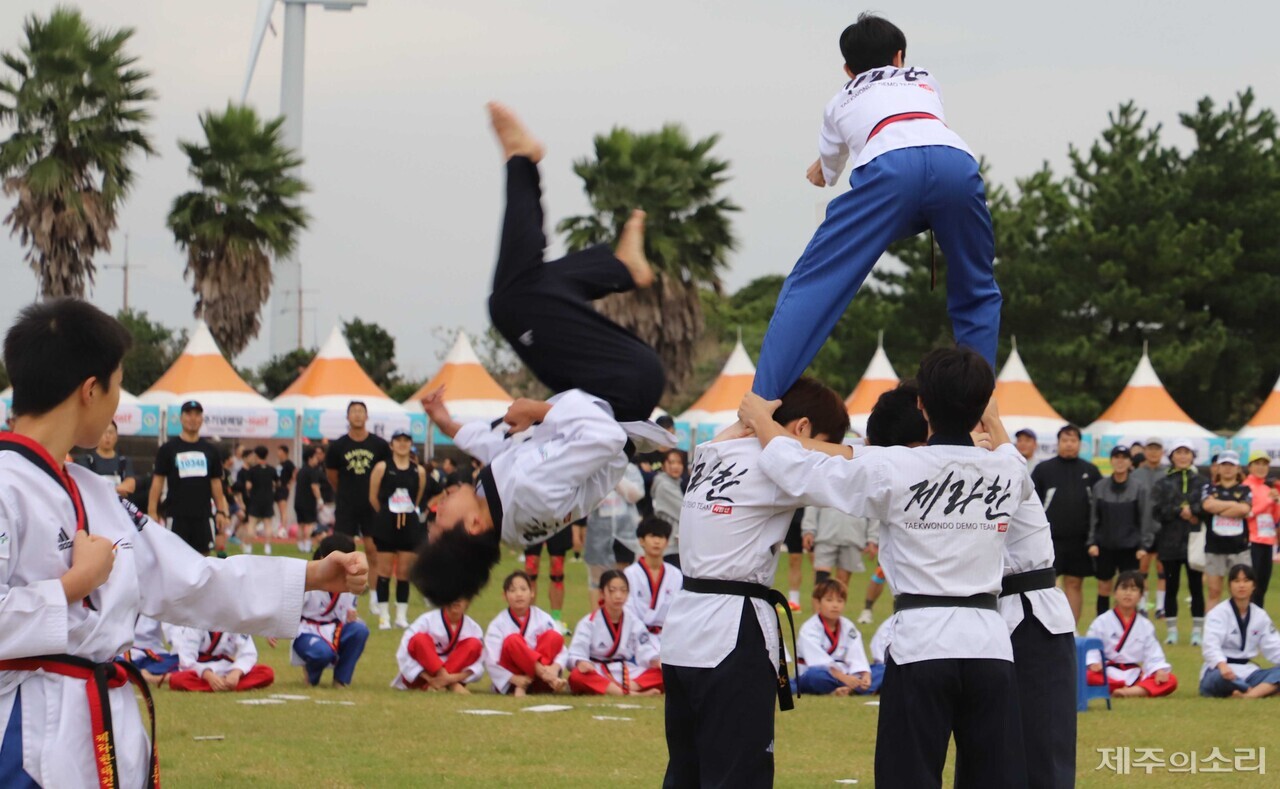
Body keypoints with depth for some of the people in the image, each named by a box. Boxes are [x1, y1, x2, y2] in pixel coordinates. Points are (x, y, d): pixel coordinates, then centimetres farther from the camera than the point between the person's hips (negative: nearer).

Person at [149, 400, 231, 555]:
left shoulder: (210, 450, 12)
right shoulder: (168, 449, 2)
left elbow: (216, 483, 15)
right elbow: (157, 481, 0)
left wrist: (221, 511, 7)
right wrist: (152, 512, -8)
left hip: (202, 516, 3)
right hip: (177, 517, -3)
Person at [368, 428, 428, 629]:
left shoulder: (419, 471, 3)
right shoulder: (382, 467, -3)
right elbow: (373, 497, 1)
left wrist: (408, 514, 11)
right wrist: (386, 515, 7)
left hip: (409, 524, 2)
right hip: (386, 524, -2)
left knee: (404, 572, 5)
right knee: (384, 570, 0)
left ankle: (401, 615, 11)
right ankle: (383, 615, 4)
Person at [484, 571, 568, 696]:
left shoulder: (543, 619, 3)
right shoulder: (498, 624, -4)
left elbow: (561, 650, -4)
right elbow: (492, 663, -11)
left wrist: (554, 668, -26)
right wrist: (514, 679, -26)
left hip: (537, 682, 2)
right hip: (510, 684, -2)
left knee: (553, 636, -18)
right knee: (513, 640, -28)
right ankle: (548, 677, -38)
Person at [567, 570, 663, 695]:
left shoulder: (633, 621, 7)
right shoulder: (589, 622, -2)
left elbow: (645, 649, -2)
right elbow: (576, 652, -12)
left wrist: (656, 661, -23)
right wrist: (581, 662, -35)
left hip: (628, 675, 3)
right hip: (599, 677, -3)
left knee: (661, 675, -22)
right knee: (577, 676, -37)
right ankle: (634, 694, -46)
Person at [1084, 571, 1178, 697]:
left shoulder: (1145, 626, 11)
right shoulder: (1102, 622, 2)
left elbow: (1153, 653, 6)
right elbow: (1090, 647, -4)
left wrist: (1159, 670, -13)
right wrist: (1093, 663, -24)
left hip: (1135, 675, 3)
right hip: (1108, 674, -3)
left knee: (1171, 681, -19)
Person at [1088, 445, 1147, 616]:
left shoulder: (1139, 488, -2)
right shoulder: (1099, 487, 3)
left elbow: (1144, 519, -1)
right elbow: (1094, 517, 5)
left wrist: (1143, 546, -7)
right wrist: (1092, 542, -3)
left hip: (1130, 547, -2)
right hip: (1104, 546, 2)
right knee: (1103, 587, 7)